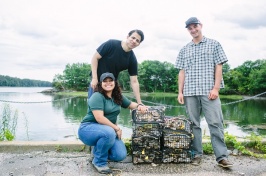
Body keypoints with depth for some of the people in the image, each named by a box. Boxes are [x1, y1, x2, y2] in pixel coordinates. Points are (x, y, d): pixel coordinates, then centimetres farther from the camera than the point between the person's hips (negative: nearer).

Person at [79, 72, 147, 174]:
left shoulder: (118, 97, 7)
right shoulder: (97, 96, -17)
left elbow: (130, 104, 21)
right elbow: (99, 118, -25)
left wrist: (139, 106, -2)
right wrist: (116, 128, -18)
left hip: (109, 131, 7)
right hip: (88, 128, -6)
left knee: (121, 155, -13)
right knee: (109, 132, -38)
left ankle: (98, 149, 18)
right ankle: (99, 162, -13)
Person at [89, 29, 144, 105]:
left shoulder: (132, 59, -10)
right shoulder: (111, 44, -18)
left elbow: (134, 82, -9)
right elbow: (95, 58, -12)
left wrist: (139, 103, -14)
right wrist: (94, 78, -19)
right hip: (97, 81, -3)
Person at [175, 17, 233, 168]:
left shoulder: (214, 44, 8)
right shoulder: (184, 50, 16)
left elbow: (219, 67, 2)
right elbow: (182, 72, 13)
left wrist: (216, 88, -8)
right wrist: (180, 91, 4)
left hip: (209, 91, -3)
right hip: (190, 92, 3)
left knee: (215, 123, -6)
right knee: (193, 124, 5)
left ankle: (222, 156, 0)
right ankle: (197, 154, 13)